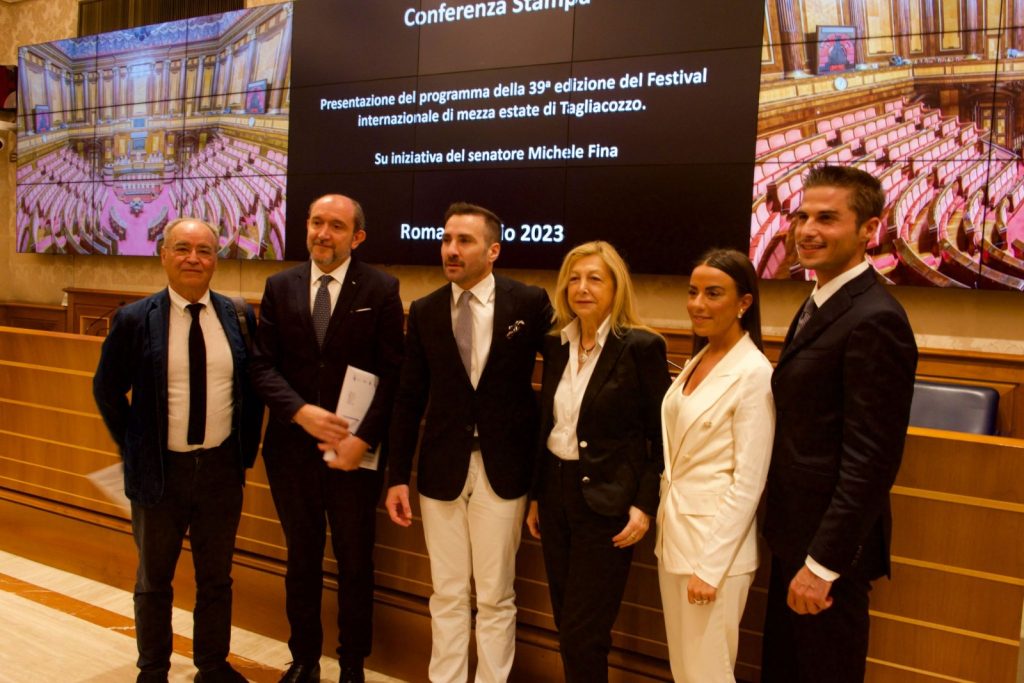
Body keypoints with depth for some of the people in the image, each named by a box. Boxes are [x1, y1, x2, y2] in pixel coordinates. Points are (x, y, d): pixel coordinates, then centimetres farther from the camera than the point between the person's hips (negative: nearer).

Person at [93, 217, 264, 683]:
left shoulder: (239, 318, -2)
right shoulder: (134, 320, -8)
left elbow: (254, 387, 7)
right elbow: (106, 390, 1)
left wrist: (247, 449, 3)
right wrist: (133, 448, 0)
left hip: (222, 468, 2)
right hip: (160, 469, -1)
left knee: (216, 578, 16)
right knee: (154, 580, 16)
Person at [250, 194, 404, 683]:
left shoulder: (380, 289, -5)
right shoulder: (280, 287, 4)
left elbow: (393, 373, -9)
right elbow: (264, 365, 0)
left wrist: (364, 439, -17)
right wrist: (300, 411, -16)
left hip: (354, 451, -2)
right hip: (291, 447, 3)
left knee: (355, 563, 11)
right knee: (301, 559, 17)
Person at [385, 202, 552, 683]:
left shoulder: (529, 303, -7)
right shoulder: (424, 311, 1)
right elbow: (409, 399, 3)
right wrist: (398, 476, 1)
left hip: (502, 470, -2)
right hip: (442, 467, 2)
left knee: (495, 597, 11)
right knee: (447, 595, 15)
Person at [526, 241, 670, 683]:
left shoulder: (641, 346, -11)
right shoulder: (556, 344, 6)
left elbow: (662, 436, -9)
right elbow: (547, 424, 11)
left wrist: (645, 504, -14)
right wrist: (536, 494, 13)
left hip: (606, 500, -6)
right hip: (556, 490, 6)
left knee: (583, 634, 0)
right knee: (566, 625, 15)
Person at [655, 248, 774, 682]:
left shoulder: (754, 373, -16)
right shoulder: (697, 361, 8)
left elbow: (748, 483, -18)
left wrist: (709, 567, -17)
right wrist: (664, 523, 10)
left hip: (716, 543, -8)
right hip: (674, 533, 8)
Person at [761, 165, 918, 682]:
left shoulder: (874, 320, -21)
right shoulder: (819, 304, 9)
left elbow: (870, 460, -24)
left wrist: (823, 562, -21)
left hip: (828, 543, -9)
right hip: (793, 531, 9)